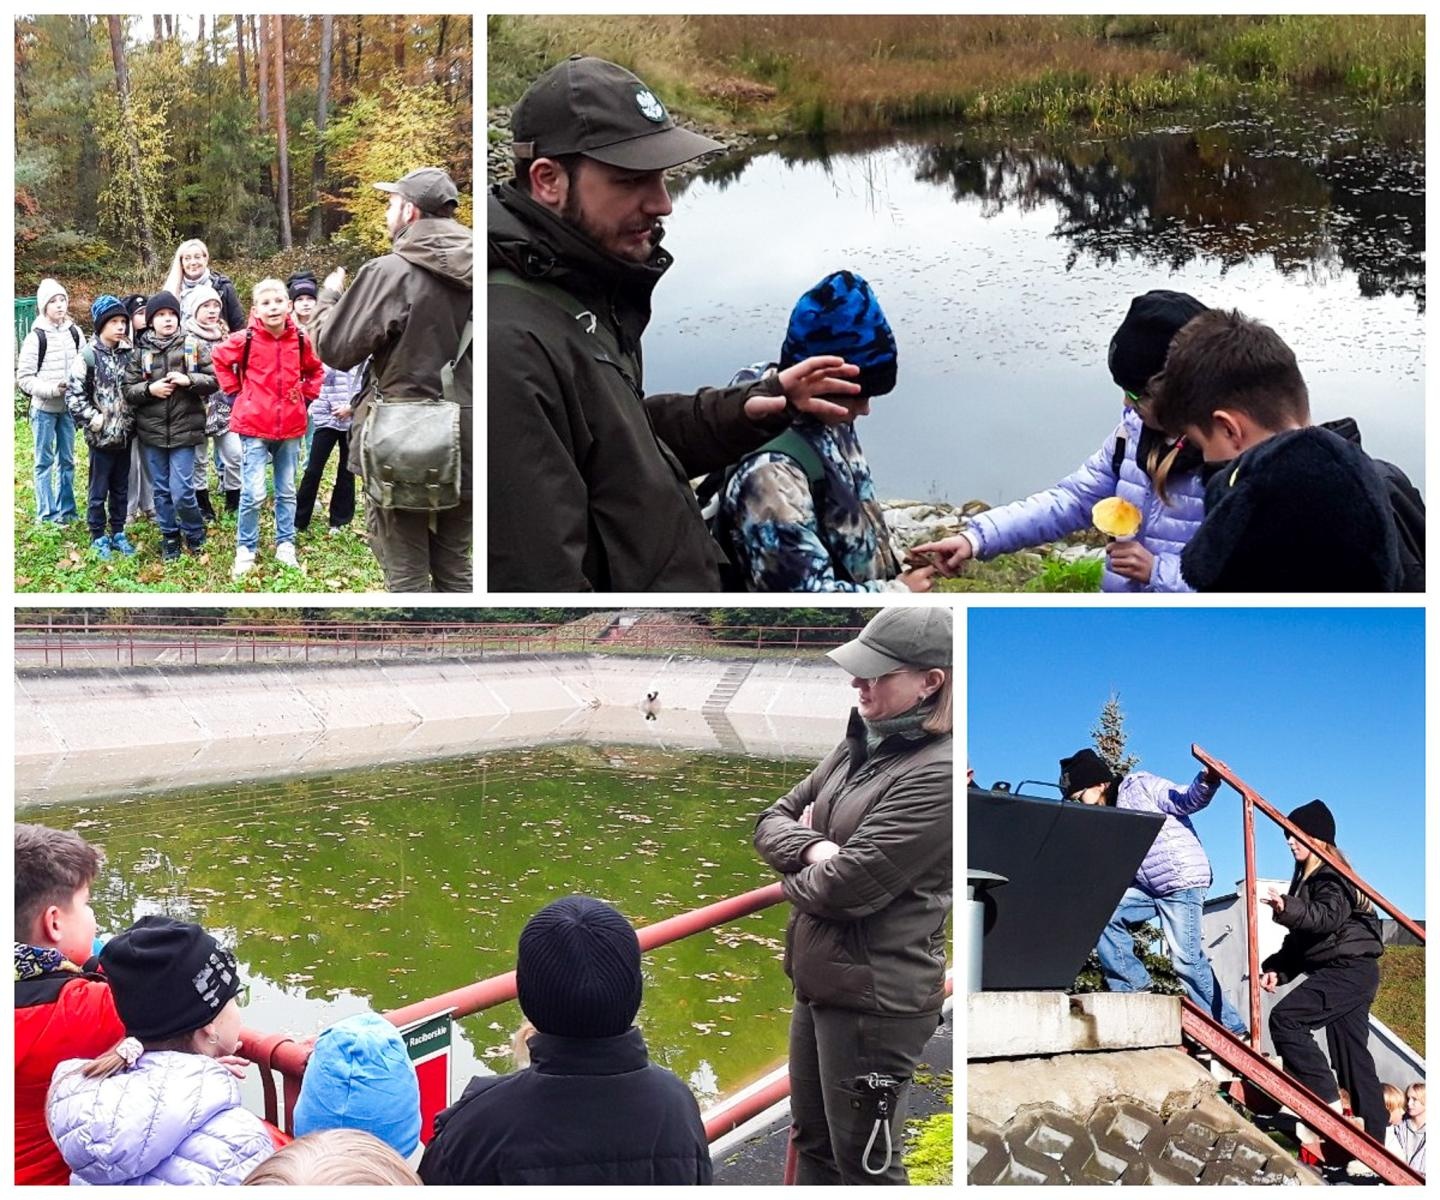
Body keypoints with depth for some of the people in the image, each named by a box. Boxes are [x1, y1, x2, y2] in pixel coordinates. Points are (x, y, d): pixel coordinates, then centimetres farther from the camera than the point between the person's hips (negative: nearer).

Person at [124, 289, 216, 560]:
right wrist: (149, 389, -14)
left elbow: (214, 379, -2)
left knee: (181, 491, -7)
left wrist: (189, 380, -18)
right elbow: (129, 391, 5)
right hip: (152, 431, 3)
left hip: (184, 429, -3)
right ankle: (170, 537, 26)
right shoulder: (140, 352, 4)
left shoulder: (194, 345, -1)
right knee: (161, 490, 11)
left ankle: (195, 534, 17)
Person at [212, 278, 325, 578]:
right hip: (254, 426, -3)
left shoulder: (301, 340, -1)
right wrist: (235, 390, 1)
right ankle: (245, 549, 7)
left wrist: (306, 394, 6)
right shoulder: (245, 339, -9)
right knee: (253, 492, -8)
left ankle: (285, 545, 25)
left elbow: (315, 369, 18)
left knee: (287, 491, 13)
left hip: (290, 427, 3)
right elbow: (220, 359, 7)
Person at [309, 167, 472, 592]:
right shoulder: (472, 274, 3)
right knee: (455, 570, 16)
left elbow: (334, 348, -7)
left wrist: (329, 296, 10)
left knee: (407, 576, 3)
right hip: (465, 445, 5)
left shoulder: (390, 272, -13)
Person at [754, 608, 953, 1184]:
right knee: (812, 1142, 23)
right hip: (817, 984, 9)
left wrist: (795, 877, -3)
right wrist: (813, 849, -12)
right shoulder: (858, 748, 6)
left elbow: (847, 886, -25)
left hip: (874, 1000, -9)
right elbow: (771, 822, 10)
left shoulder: (938, 773, -22)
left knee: (863, 1163, 8)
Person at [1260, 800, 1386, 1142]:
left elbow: (1328, 917, -26)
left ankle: (1328, 1100, -21)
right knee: (1352, 1056, 8)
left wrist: (1288, 909, -41)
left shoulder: (1330, 876, -8)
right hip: (1342, 972, 10)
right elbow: (1302, 936, 20)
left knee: (1285, 1018, -22)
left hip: (1349, 969, -10)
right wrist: (1277, 968, 7)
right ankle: (1373, 1138, 10)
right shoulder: (1308, 878, 21)